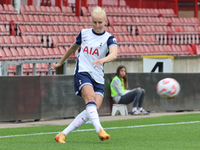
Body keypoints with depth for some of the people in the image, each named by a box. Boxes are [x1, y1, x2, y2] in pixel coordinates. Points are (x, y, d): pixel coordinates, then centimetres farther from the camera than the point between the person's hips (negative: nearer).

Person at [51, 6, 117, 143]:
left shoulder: (109, 39, 1)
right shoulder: (84, 33, 11)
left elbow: (114, 54, -22)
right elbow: (73, 47, 31)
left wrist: (103, 60, -43)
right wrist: (60, 63, 41)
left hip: (98, 78, 0)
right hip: (82, 73, 0)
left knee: (94, 109, -15)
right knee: (91, 99, -28)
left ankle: (63, 134, -9)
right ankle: (99, 130, -47)